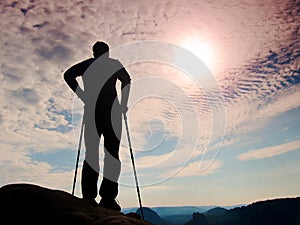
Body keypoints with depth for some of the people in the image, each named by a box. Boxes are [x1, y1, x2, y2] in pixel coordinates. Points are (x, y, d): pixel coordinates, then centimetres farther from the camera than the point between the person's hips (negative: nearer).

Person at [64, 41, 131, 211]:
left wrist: (82, 95, 4)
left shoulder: (87, 64, 17)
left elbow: (68, 75, 2)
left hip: (92, 111, 2)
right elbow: (126, 79, -5)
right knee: (112, 154, 1)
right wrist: (124, 104, 1)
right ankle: (108, 198, -5)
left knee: (91, 153, 6)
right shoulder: (114, 63, 12)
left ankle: (89, 196, 1)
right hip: (111, 111, -2)